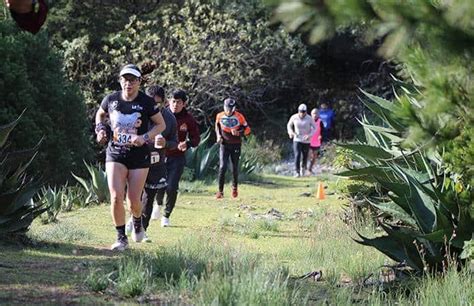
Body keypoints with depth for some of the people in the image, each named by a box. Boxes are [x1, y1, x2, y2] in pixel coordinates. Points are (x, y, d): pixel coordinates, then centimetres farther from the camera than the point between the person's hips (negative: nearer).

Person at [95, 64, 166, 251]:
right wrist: (100, 129, 1)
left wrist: (145, 137, -13)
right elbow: (100, 114, 20)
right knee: (116, 197, -14)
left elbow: (161, 124, 2)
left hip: (139, 156, -1)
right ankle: (121, 238, 1)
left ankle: (137, 222, 37)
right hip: (115, 153, 1)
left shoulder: (147, 102, -8)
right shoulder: (111, 99, -1)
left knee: (133, 202, 1)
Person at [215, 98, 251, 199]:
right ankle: (220, 191, -7)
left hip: (236, 145, 0)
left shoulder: (239, 117, -9)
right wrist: (218, 136, 1)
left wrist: (238, 133, -20)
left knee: (235, 168, 9)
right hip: (224, 144, 0)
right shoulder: (220, 116, -2)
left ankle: (235, 187, 34)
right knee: (222, 167, -12)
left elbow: (247, 129, -3)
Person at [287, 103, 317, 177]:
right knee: (297, 155, -15)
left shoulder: (309, 119, -12)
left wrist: (309, 135, -18)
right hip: (297, 140, 0)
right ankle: (297, 172, -11)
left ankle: (303, 167, 40)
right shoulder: (294, 117, -7)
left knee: (304, 157, 8)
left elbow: (314, 128, -2)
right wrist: (290, 132, -9)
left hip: (306, 141, 0)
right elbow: (289, 125, 11)